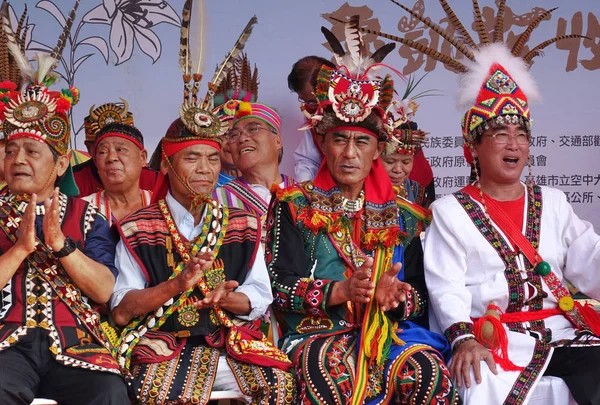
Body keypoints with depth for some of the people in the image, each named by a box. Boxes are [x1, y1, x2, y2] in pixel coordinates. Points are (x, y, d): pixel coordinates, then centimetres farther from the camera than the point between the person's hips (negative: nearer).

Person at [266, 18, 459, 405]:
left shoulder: (400, 215, 13)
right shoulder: (295, 205, 6)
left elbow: (420, 295, 9)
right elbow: (280, 286, -4)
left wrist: (396, 295, -15)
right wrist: (339, 291, -20)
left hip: (389, 331, 2)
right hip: (317, 332, -2)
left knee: (429, 372, -29)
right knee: (332, 371, -37)